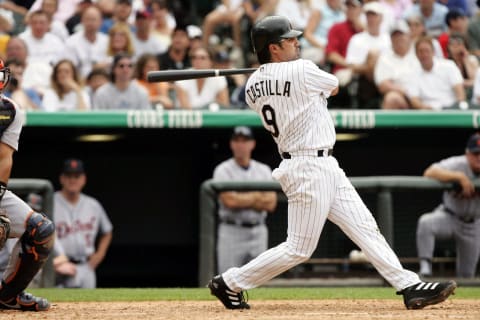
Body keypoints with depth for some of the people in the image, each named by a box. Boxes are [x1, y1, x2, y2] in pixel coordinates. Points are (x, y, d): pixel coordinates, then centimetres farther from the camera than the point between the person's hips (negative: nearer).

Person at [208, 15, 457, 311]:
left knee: (365, 228, 5)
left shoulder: (253, 86, 6)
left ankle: (410, 286, 2)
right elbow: (334, 87, 4)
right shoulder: (301, 70, -16)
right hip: (311, 169, -9)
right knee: (299, 249, -2)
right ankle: (229, 283, 7)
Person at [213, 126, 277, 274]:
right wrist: (257, 196, -5)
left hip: (258, 232, 4)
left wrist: (242, 199, -10)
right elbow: (229, 201, -17)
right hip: (232, 233, -4)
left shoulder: (264, 170, 9)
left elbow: (271, 204, -3)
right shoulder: (223, 170, -3)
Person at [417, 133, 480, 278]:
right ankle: (425, 266, -36)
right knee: (425, 222, -37)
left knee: (466, 275, 6)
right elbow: (429, 173, -36)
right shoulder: (457, 164, -21)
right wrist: (460, 177, -43)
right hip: (449, 217, -3)